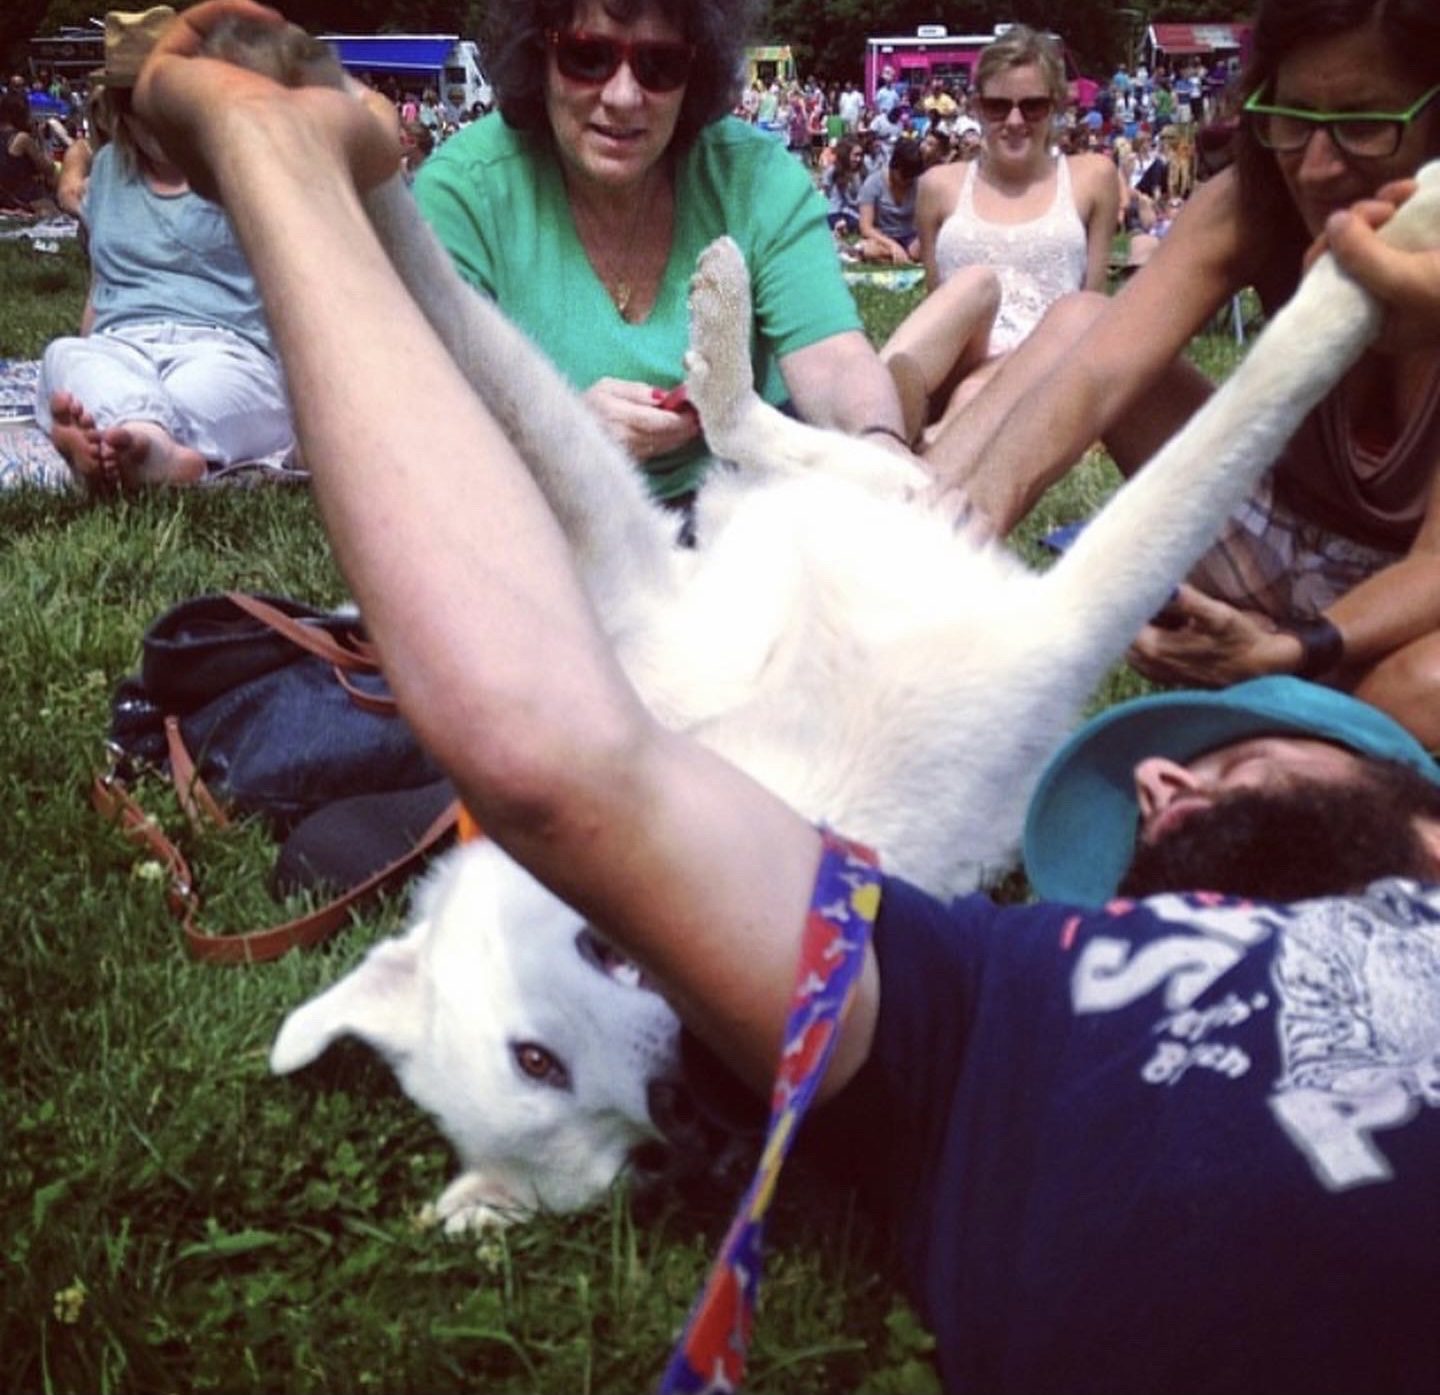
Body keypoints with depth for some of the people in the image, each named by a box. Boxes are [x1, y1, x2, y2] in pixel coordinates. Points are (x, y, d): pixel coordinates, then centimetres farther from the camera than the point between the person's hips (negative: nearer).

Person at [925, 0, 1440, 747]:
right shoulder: (1251, 208, -14)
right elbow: (1094, 374, -29)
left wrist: (1291, 652, -46)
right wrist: (966, 523, -48)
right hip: (1278, 545, 4)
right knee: (1078, 323, -10)